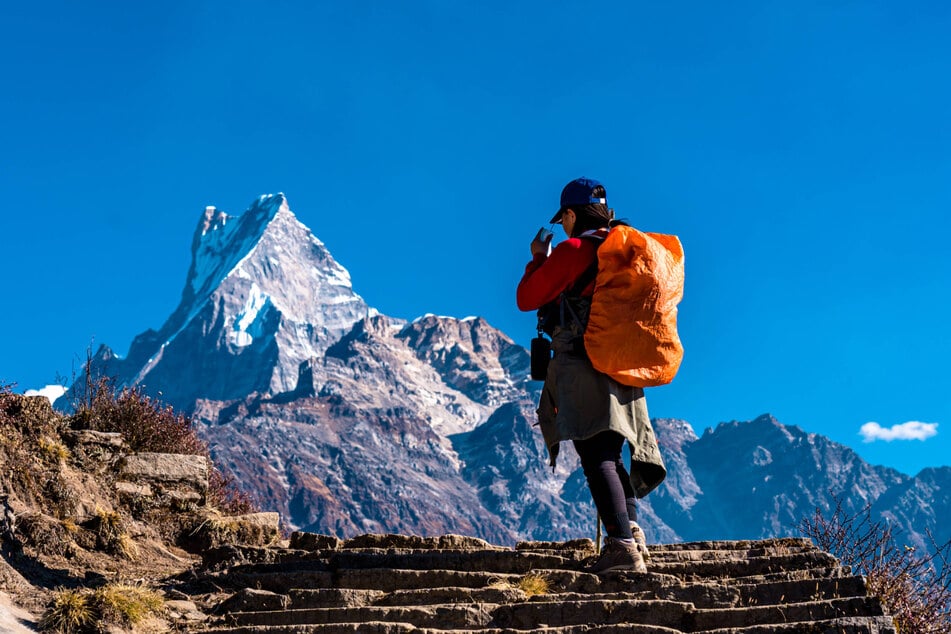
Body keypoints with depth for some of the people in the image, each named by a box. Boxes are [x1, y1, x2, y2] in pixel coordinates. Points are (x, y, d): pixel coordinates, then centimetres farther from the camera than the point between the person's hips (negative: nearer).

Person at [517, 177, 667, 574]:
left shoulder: (573, 250, -6)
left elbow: (527, 299, 0)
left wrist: (539, 259, 17)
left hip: (582, 364, -7)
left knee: (596, 455, -13)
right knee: (609, 452, 20)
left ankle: (621, 545, -24)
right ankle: (630, 528, 12)